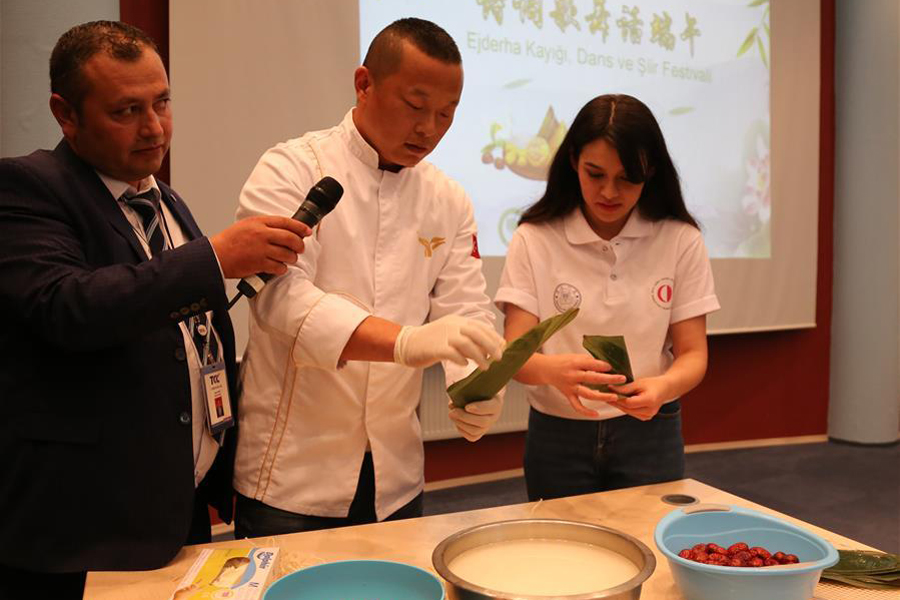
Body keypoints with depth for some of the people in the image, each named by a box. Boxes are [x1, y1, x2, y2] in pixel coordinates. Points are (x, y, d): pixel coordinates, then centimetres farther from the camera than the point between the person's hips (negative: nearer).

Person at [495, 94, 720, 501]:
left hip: (649, 433, 1)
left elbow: (692, 354, -5)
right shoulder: (534, 240, -7)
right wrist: (553, 370, -35)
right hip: (557, 436, 0)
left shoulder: (681, 241, -4)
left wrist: (663, 387, -27)